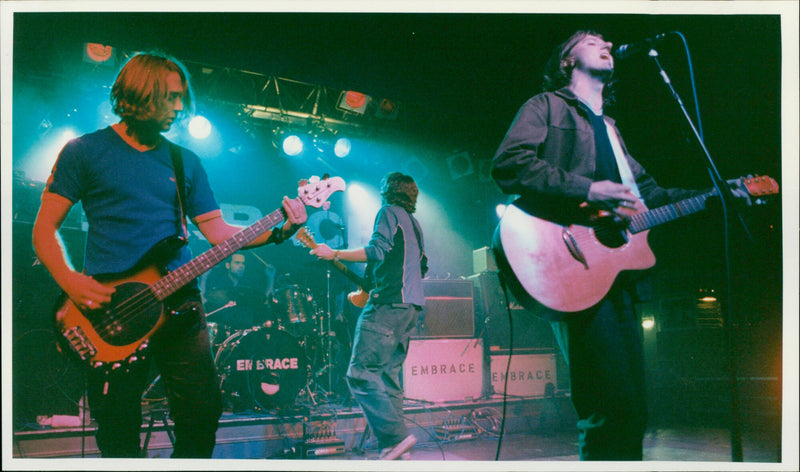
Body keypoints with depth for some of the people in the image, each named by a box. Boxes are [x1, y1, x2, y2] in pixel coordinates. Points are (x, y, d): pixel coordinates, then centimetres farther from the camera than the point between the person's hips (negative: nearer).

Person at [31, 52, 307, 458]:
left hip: (179, 306, 3)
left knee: (203, 416, 2)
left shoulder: (185, 162, 14)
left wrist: (278, 230, -6)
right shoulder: (85, 151, 3)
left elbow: (219, 232, 9)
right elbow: (44, 230, 1)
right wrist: (71, 282, -16)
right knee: (118, 439, 3)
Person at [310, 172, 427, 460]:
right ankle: (394, 447, 5)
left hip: (389, 302, -9)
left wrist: (334, 254, -12)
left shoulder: (389, 212, 0)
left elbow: (378, 250, -15)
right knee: (388, 375, 10)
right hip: (411, 307, 9)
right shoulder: (414, 223, 24)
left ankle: (395, 437, -19)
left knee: (360, 373, -11)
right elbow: (422, 266, 27)